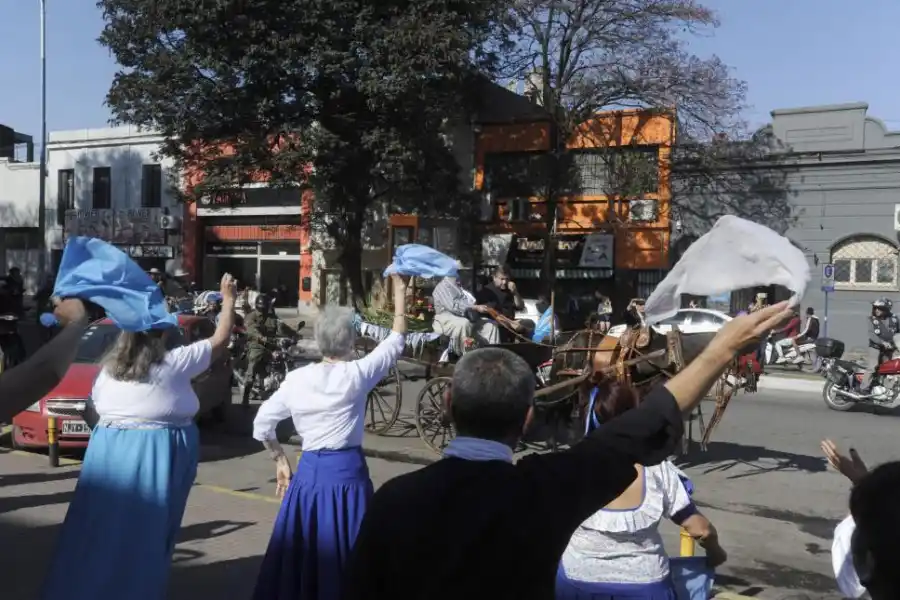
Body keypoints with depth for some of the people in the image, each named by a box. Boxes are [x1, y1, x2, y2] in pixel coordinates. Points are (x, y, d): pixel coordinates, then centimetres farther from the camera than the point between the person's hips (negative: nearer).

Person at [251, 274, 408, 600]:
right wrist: (399, 293, 10)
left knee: (301, 551, 14)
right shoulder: (356, 374, -9)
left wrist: (280, 459, 19)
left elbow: (262, 425, 6)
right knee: (344, 553, 7)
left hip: (308, 471, 4)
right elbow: (396, 340, 3)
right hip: (347, 472, -3)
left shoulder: (296, 378, 0)